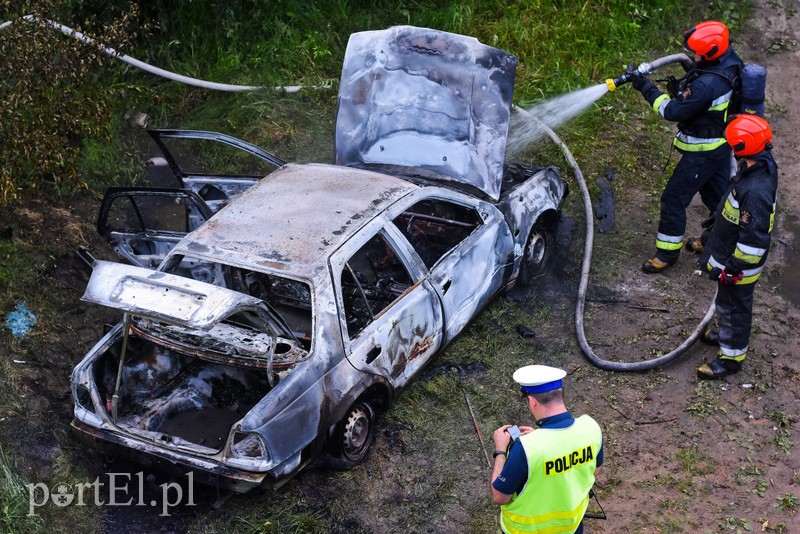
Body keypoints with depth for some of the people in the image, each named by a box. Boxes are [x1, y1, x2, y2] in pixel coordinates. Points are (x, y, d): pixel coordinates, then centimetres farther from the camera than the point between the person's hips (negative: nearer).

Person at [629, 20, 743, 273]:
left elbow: (673, 111, -27)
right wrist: (682, 87, -5)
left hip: (704, 152, -9)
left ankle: (668, 252, 16)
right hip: (723, 141, 9)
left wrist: (645, 87, -23)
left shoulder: (706, 85, -35)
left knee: (674, 198, 3)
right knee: (717, 193, 25)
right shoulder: (729, 61, -7)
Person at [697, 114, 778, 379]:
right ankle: (727, 335, 51)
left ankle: (731, 356, 29)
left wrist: (729, 267, -23)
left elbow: (754, 240, -31)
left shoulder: (756, 191, -38)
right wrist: (720, 218, 25)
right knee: (727, 302, 29)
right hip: (730, 253, 9)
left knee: (733, 307, 10)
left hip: (739, 264, -9)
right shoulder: (762, 166, -7)